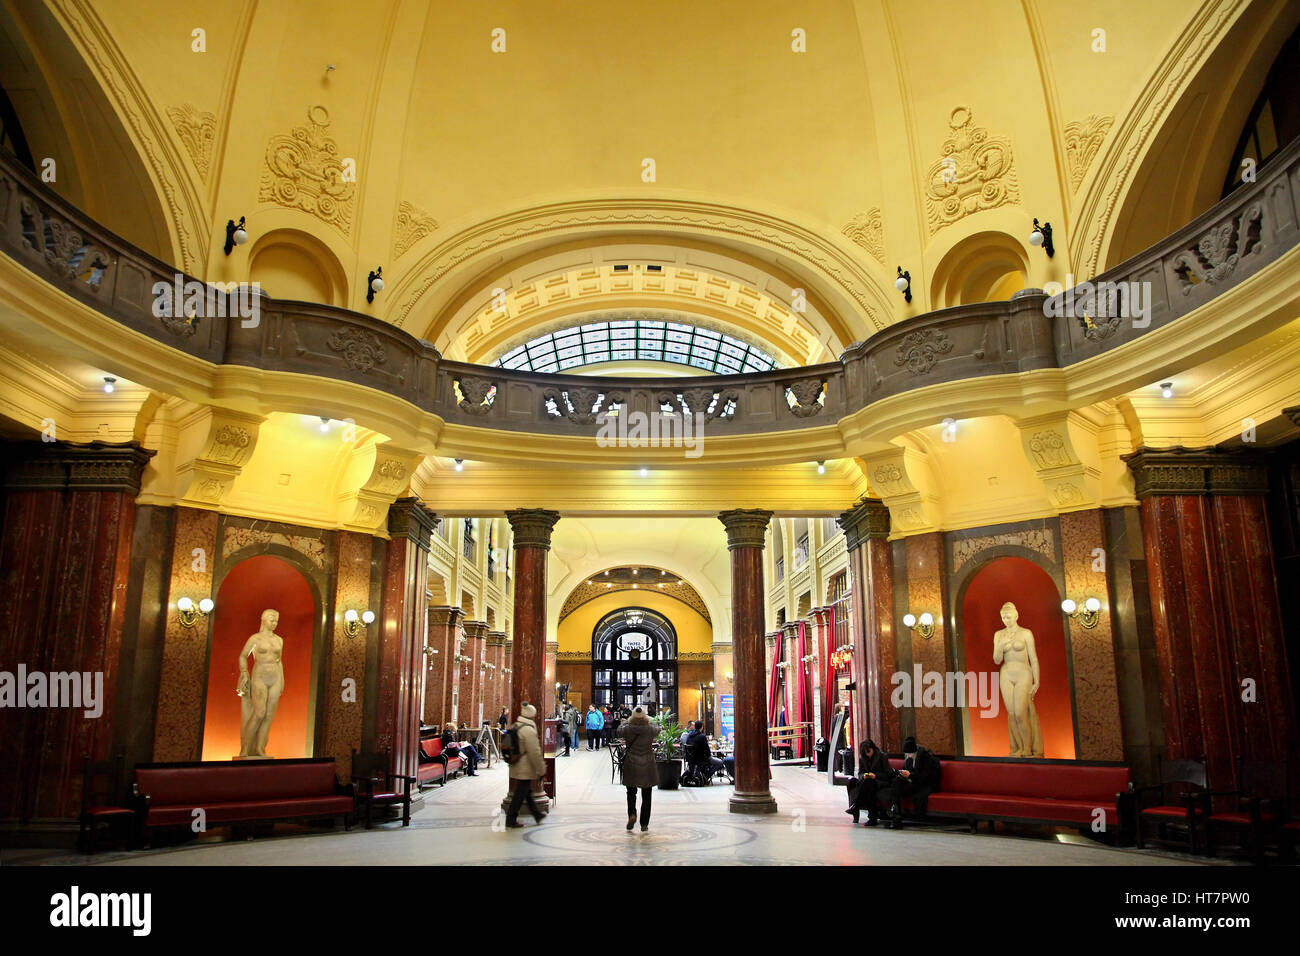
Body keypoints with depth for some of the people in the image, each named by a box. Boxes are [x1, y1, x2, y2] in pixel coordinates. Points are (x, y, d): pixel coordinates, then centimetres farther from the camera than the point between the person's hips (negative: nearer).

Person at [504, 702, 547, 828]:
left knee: (527, 791, 19)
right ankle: (511, 821, 7)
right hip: (525, 770, -9)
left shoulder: (515, 727, 8)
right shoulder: (529, 730, -21)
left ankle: (537, 814, 33)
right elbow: (534, 753, -21)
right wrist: (541, 770, -11)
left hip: (516, 768, 9)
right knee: (519, 795, 0)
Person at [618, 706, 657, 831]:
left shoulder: (628, 729, -9)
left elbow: (619, 730, 13)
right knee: (646, 795, 9)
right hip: (648, 766, 0)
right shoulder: (650, 729, -9)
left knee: (631, 793, 15)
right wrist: (649, 722, 30)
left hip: (631, 766, 0)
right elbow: (657, 731, 15)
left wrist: (627, 722, 28)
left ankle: (632, 814, -10)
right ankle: (644, 824, 10)